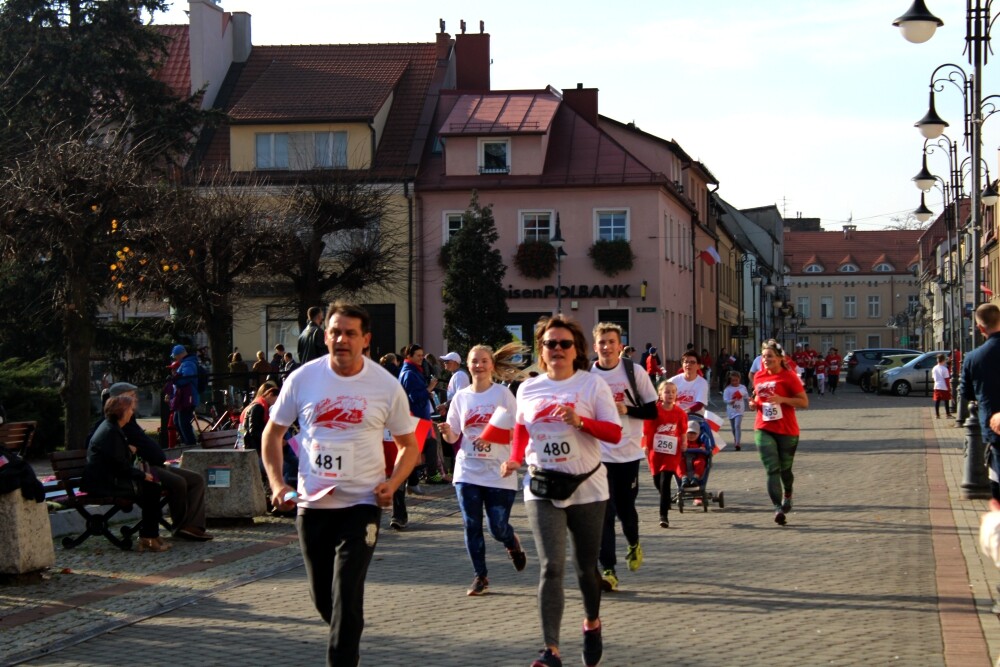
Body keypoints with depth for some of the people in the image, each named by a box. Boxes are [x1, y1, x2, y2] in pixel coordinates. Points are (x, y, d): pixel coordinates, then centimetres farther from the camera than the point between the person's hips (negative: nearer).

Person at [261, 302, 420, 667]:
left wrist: (393, 482, -12)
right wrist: (277, 483, -4)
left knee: (346, 594, -12)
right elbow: (273, 432, 9)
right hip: (311, 505, 3)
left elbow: (408, 445, 6)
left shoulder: (386, 386, -4)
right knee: (322, 596, 13)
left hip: (361, 504, -2)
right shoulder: (302, 379, -2)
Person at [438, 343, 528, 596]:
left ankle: (513, 544, 33)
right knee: (472, 526, 2)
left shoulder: (502, 394, -4)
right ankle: (480, 576, 14)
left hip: (498, 473, -3)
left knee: (498, 528, -2)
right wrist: (447, 431, -15)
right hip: (467, 472, 3)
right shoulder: (461, 397, 6)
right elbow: (453, 437, 8)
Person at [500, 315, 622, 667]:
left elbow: (614, 433, -8)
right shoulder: (528, 389, 4)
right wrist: (514, 460, 0)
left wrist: (581, 421, -24)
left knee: (586, 566, 12)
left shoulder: (592, 384, -4)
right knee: (551, 567, -12)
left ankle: (592, 623, 42)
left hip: (587, 487, -1)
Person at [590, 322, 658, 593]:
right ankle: (608, 570, -2)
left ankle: (634, 544, 40)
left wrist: (627, 409, -16)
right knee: (603, 514, -6)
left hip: (629, 453, 0)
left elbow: (652, 411, -1)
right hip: (599, 455, 0)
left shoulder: (634, 372, -2)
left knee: (625, 509, 8)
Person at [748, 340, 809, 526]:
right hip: (764, 430, 3)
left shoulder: (789, 376, -8)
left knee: (785, 469, 11)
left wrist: (782, 399, -22)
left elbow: (804, 402, -9)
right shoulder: (759, 377, 7)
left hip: (787, 430, -3)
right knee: (772, 469, -11)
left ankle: (788, 495, 42)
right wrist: (754, 403, 0)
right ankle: (778, 509, -17)